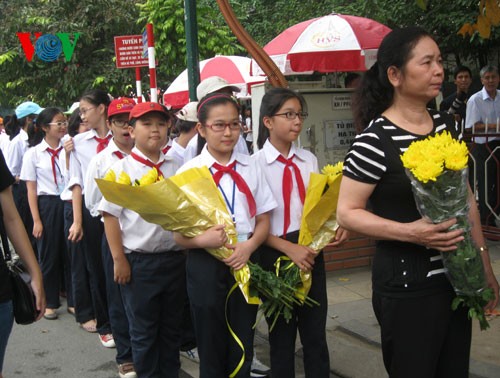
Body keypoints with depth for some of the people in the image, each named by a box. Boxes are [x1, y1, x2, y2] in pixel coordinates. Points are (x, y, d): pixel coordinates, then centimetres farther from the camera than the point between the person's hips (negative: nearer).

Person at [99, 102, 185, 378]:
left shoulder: (175, 169, 6)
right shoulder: (122, 169, -6)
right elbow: (110, 215, -8)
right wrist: (119, 259, -11)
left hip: (175, 259, 4)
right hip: (138, 260, -4)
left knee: (171, 326, 16)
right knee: (143, 330, 8)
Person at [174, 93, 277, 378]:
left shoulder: (250, 169, 4)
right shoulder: (189, 172, -4)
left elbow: (263, 220, 6)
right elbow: (179, 234, -5)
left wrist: (249, 245, -13)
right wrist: (202, 239, -26)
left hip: (245, 262, 2)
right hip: (206, 266, -2)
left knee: (243, 353, 11)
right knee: (212, 352, 11)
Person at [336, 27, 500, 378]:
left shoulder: (448, 125, 5)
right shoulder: (375, 139, -16)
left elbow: (466, 200, 12)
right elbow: (347, 212, -14)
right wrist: (410, 232, -25)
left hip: (456, 279, 7)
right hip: (406, 286, -6)